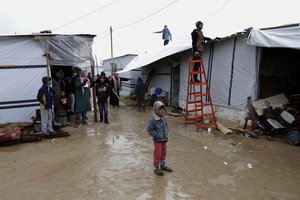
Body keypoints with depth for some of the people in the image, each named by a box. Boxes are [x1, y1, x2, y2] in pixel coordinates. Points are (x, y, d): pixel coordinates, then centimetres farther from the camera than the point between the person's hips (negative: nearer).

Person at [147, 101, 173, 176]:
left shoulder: (164, 118, 0)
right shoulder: (153, 121, -23)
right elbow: (149, 130, -20)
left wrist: (166, 133, 4)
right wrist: (157, 135, -20)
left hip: (164, 140, 7)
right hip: (157, 141, -7)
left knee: (164, 153, 20)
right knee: (157, 154, 4)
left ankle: (163, 165, 39)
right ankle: (156, 168, 20)